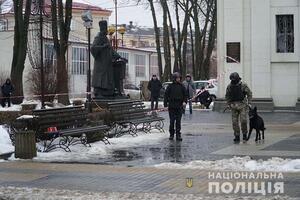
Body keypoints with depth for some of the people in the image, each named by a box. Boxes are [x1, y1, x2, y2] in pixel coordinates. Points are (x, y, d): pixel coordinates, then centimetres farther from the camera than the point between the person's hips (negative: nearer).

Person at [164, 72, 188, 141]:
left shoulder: (181, 86, 5)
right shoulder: (170, 86, 0)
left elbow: (185, 94, 10)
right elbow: (166, 95, 1)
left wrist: (184, 101, -8)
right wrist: (165, 104, -4)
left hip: (179, 107, 1)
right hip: (171, 106, -1)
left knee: (178, 121, 2)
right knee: (172, 121, 3)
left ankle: (178, 135, 5)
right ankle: (171, 134, 13)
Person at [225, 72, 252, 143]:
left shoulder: (243, 85, -8)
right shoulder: (229, 86, 1)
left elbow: (249, 94, 1)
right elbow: (227, 96, 14)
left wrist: (248, 103, -5)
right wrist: (228, 104, 4)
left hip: (242, 105, -3)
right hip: (233, 106, 3)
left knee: (243, 120, -13)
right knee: (235, 122, 1)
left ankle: (244, 134, 6)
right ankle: (237, 137, 8)